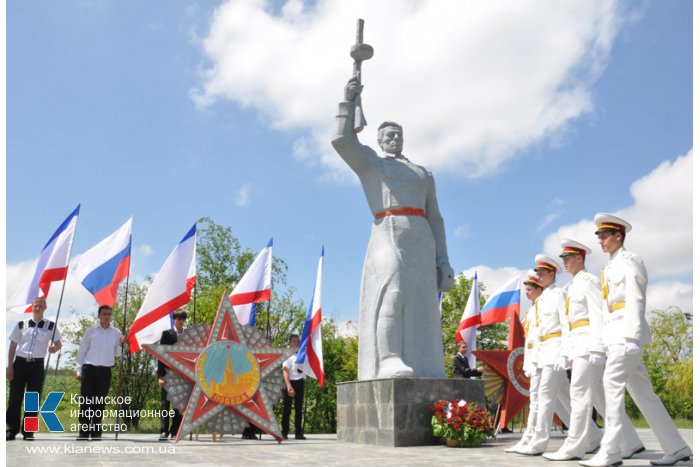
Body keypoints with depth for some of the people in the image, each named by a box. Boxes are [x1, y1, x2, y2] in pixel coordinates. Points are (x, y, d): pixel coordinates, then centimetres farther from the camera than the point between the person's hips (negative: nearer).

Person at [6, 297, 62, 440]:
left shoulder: (51, 326, 1)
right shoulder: (22, 324, 3)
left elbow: (59, 344, 7)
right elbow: (12, 346, 7)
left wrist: (53, 348, -18)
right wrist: (9, 366, 1)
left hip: (37, 365, -1)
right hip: (20, 363, 1)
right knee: (15, 398, 2)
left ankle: (28, 431, 12)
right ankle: (12, 429, 12)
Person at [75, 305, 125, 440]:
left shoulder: (116, 333, 6)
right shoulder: (90, 331, 3)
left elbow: (117, 354, 7)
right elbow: (82, 351, 5)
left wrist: (121, 345, -11)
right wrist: (78, 369, 1)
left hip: (105, 371, 1)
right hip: (89, 369, -1)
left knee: (100, 402, 4)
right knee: (86, 401, -2)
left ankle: (96, 431, 11)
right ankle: (84, 431, 4)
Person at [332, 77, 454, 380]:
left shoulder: (423, 175, 29)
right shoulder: (368, 162, 22)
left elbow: (435, 220, 21)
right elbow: (342, 141, 1)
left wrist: (443, 261, 10)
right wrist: (348, 101, 8)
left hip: (420, 241, 4)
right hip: (387, 237, -4)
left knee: (420, 304, -6)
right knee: (391, 291, -25)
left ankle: (422, 370, -9)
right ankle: (388, 362, -30)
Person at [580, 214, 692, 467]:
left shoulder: (629, 261, -3)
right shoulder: (609, 268, 21)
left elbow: (636, 300, -12)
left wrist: (632, 335, -20)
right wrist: (605, 340, 17)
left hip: (626, 332, -9)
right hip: (615, 335, 9)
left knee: (612, 384, -14)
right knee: (642, 392, 8)